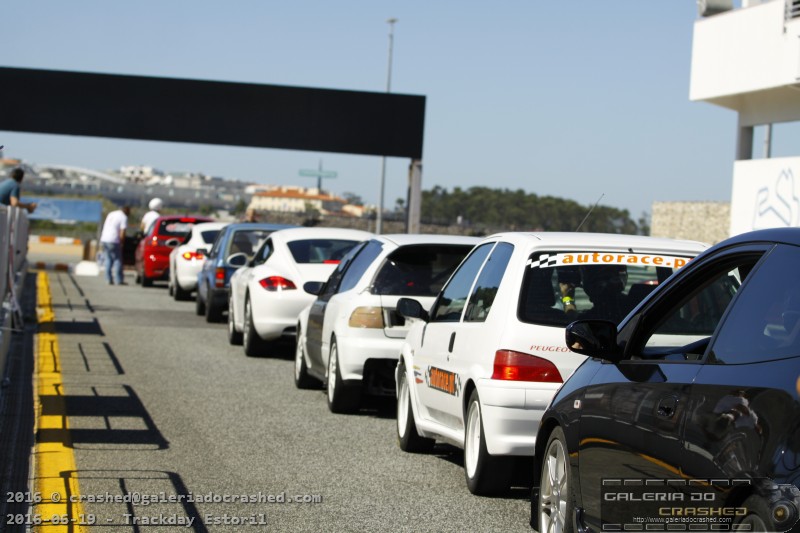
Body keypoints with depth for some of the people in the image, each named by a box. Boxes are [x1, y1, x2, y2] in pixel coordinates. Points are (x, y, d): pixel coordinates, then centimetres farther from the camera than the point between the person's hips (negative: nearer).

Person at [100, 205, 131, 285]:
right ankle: (119, 280, -3)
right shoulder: (124, 217, -6)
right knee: (117, 260, -1)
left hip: (104, 239, 7)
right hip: (113, 241, -7)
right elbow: (122, 233, -14)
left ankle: (109, 279, 10)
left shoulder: (111, 214, 18)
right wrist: (121, 242, 0)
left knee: (108, 260, 12)